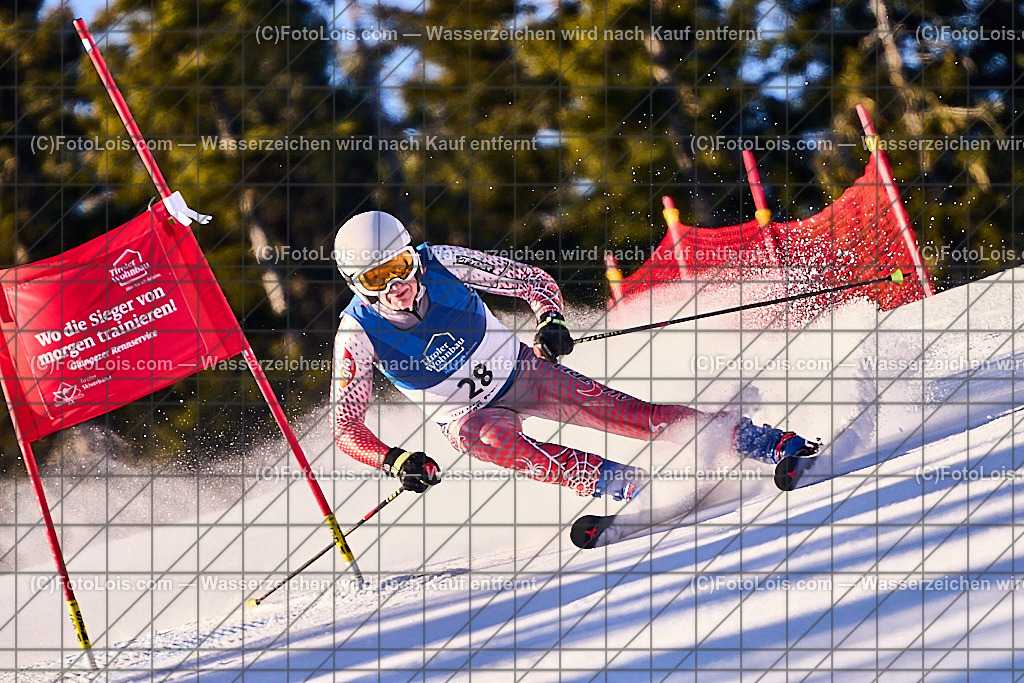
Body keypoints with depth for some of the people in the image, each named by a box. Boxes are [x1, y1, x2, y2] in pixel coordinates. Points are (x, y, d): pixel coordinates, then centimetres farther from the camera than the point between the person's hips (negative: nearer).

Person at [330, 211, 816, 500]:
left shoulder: (443, 265, -22)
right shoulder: (358, 333, -23)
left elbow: (533, 280, -10)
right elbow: (345, 426, -19)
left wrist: (550, 320, -31)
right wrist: (393, 461, -37)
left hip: (516, 369, 0)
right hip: (464, 414, 0)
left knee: (599, 404, -21)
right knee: (488, 436, -35)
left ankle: (755, 440, -20)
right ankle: (622, 485, -41)